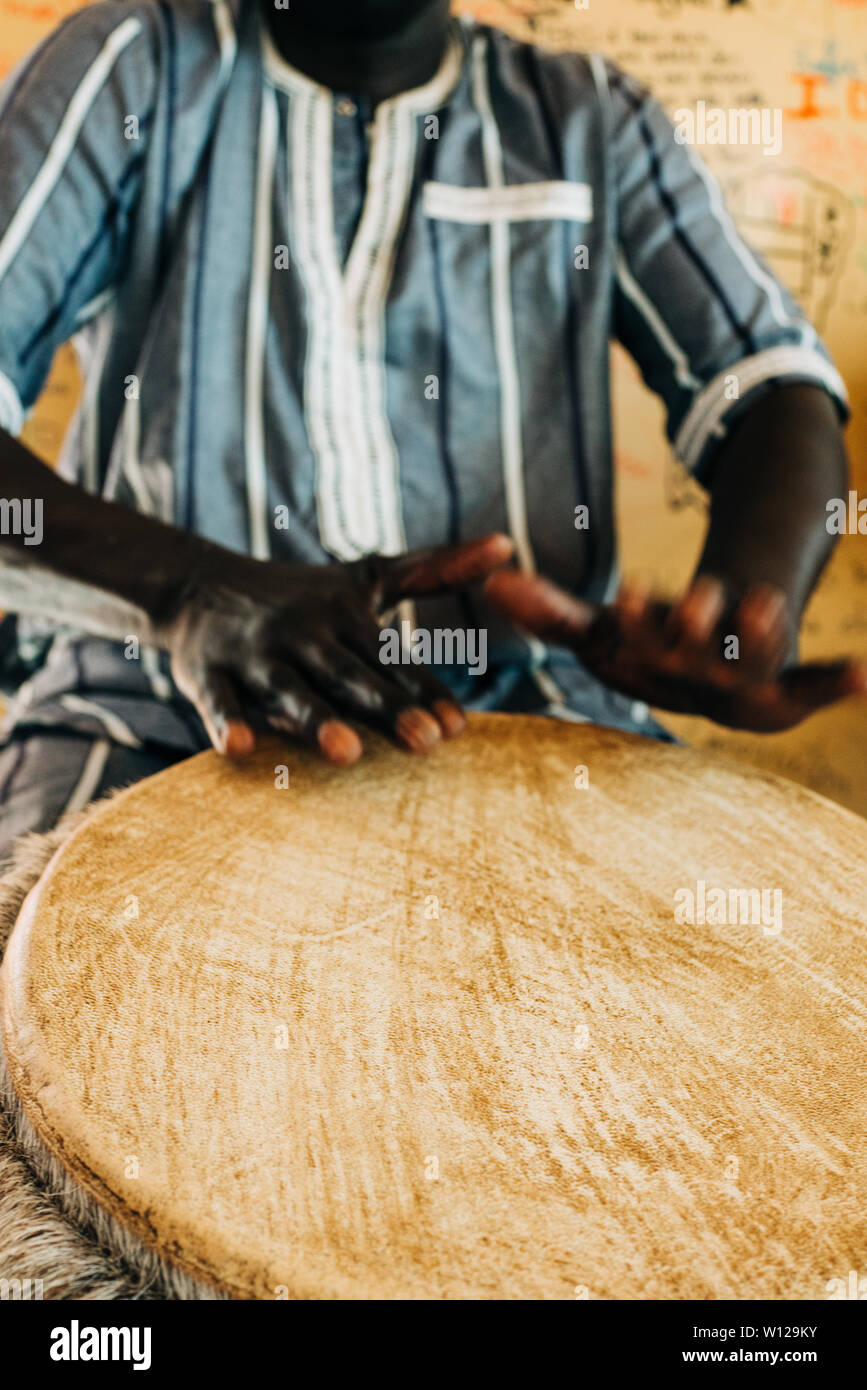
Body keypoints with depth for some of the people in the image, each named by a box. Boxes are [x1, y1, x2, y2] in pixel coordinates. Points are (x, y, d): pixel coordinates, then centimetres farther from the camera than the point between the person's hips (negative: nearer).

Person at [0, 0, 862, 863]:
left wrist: (745, 613, -21)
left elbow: (779, 387, 2)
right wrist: (192, 590, -26)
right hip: (161, 707, 0)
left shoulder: (588, 118, 13)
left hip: (521, 704, 2)